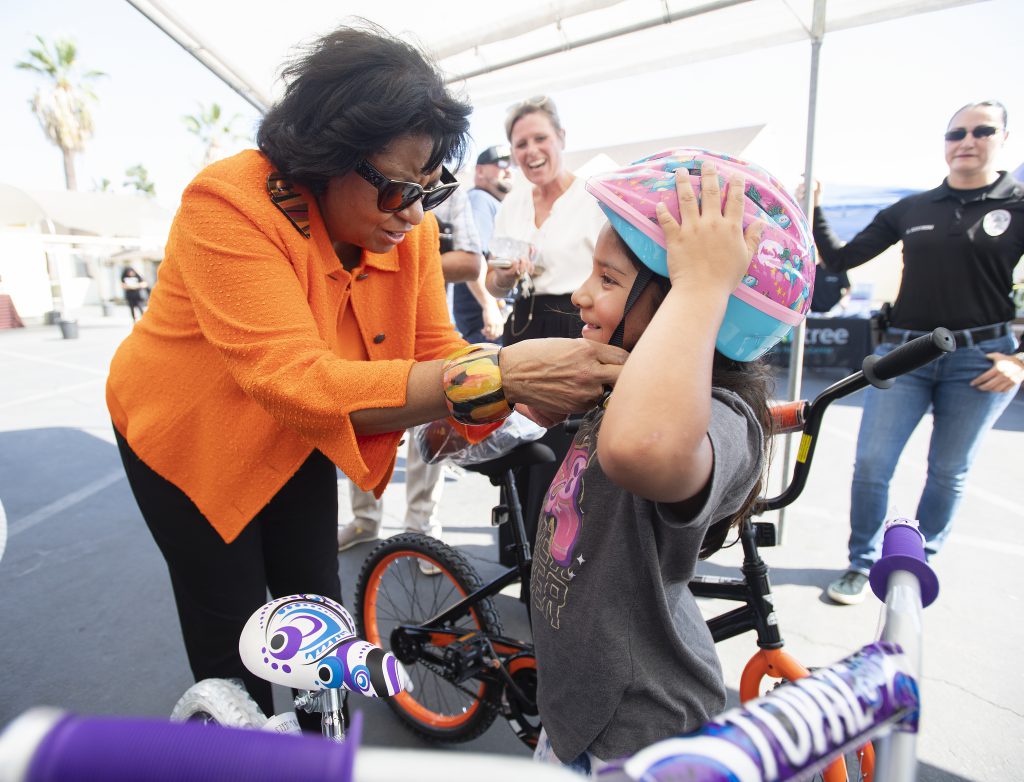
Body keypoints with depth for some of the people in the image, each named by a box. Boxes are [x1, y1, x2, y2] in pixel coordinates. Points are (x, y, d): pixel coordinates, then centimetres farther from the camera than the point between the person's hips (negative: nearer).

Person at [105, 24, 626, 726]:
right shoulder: (230, 203, -33)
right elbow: (295, 380, -44)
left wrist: (538, 387, -39)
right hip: (191, 443, -3)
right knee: (232, 636, 10)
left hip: (298, 441, 4)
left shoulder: (410, 226, -16)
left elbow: (437, 352, -20)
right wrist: (497, 374, -53)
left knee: (320, 609, 15)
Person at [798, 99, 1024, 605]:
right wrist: (812, 211, -3)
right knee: (871, 465, -3)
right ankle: (863, 564, 16)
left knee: (949, 471, 9)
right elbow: (840, 260, 6)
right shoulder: (910, 209, 7)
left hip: (980, 358, -1)